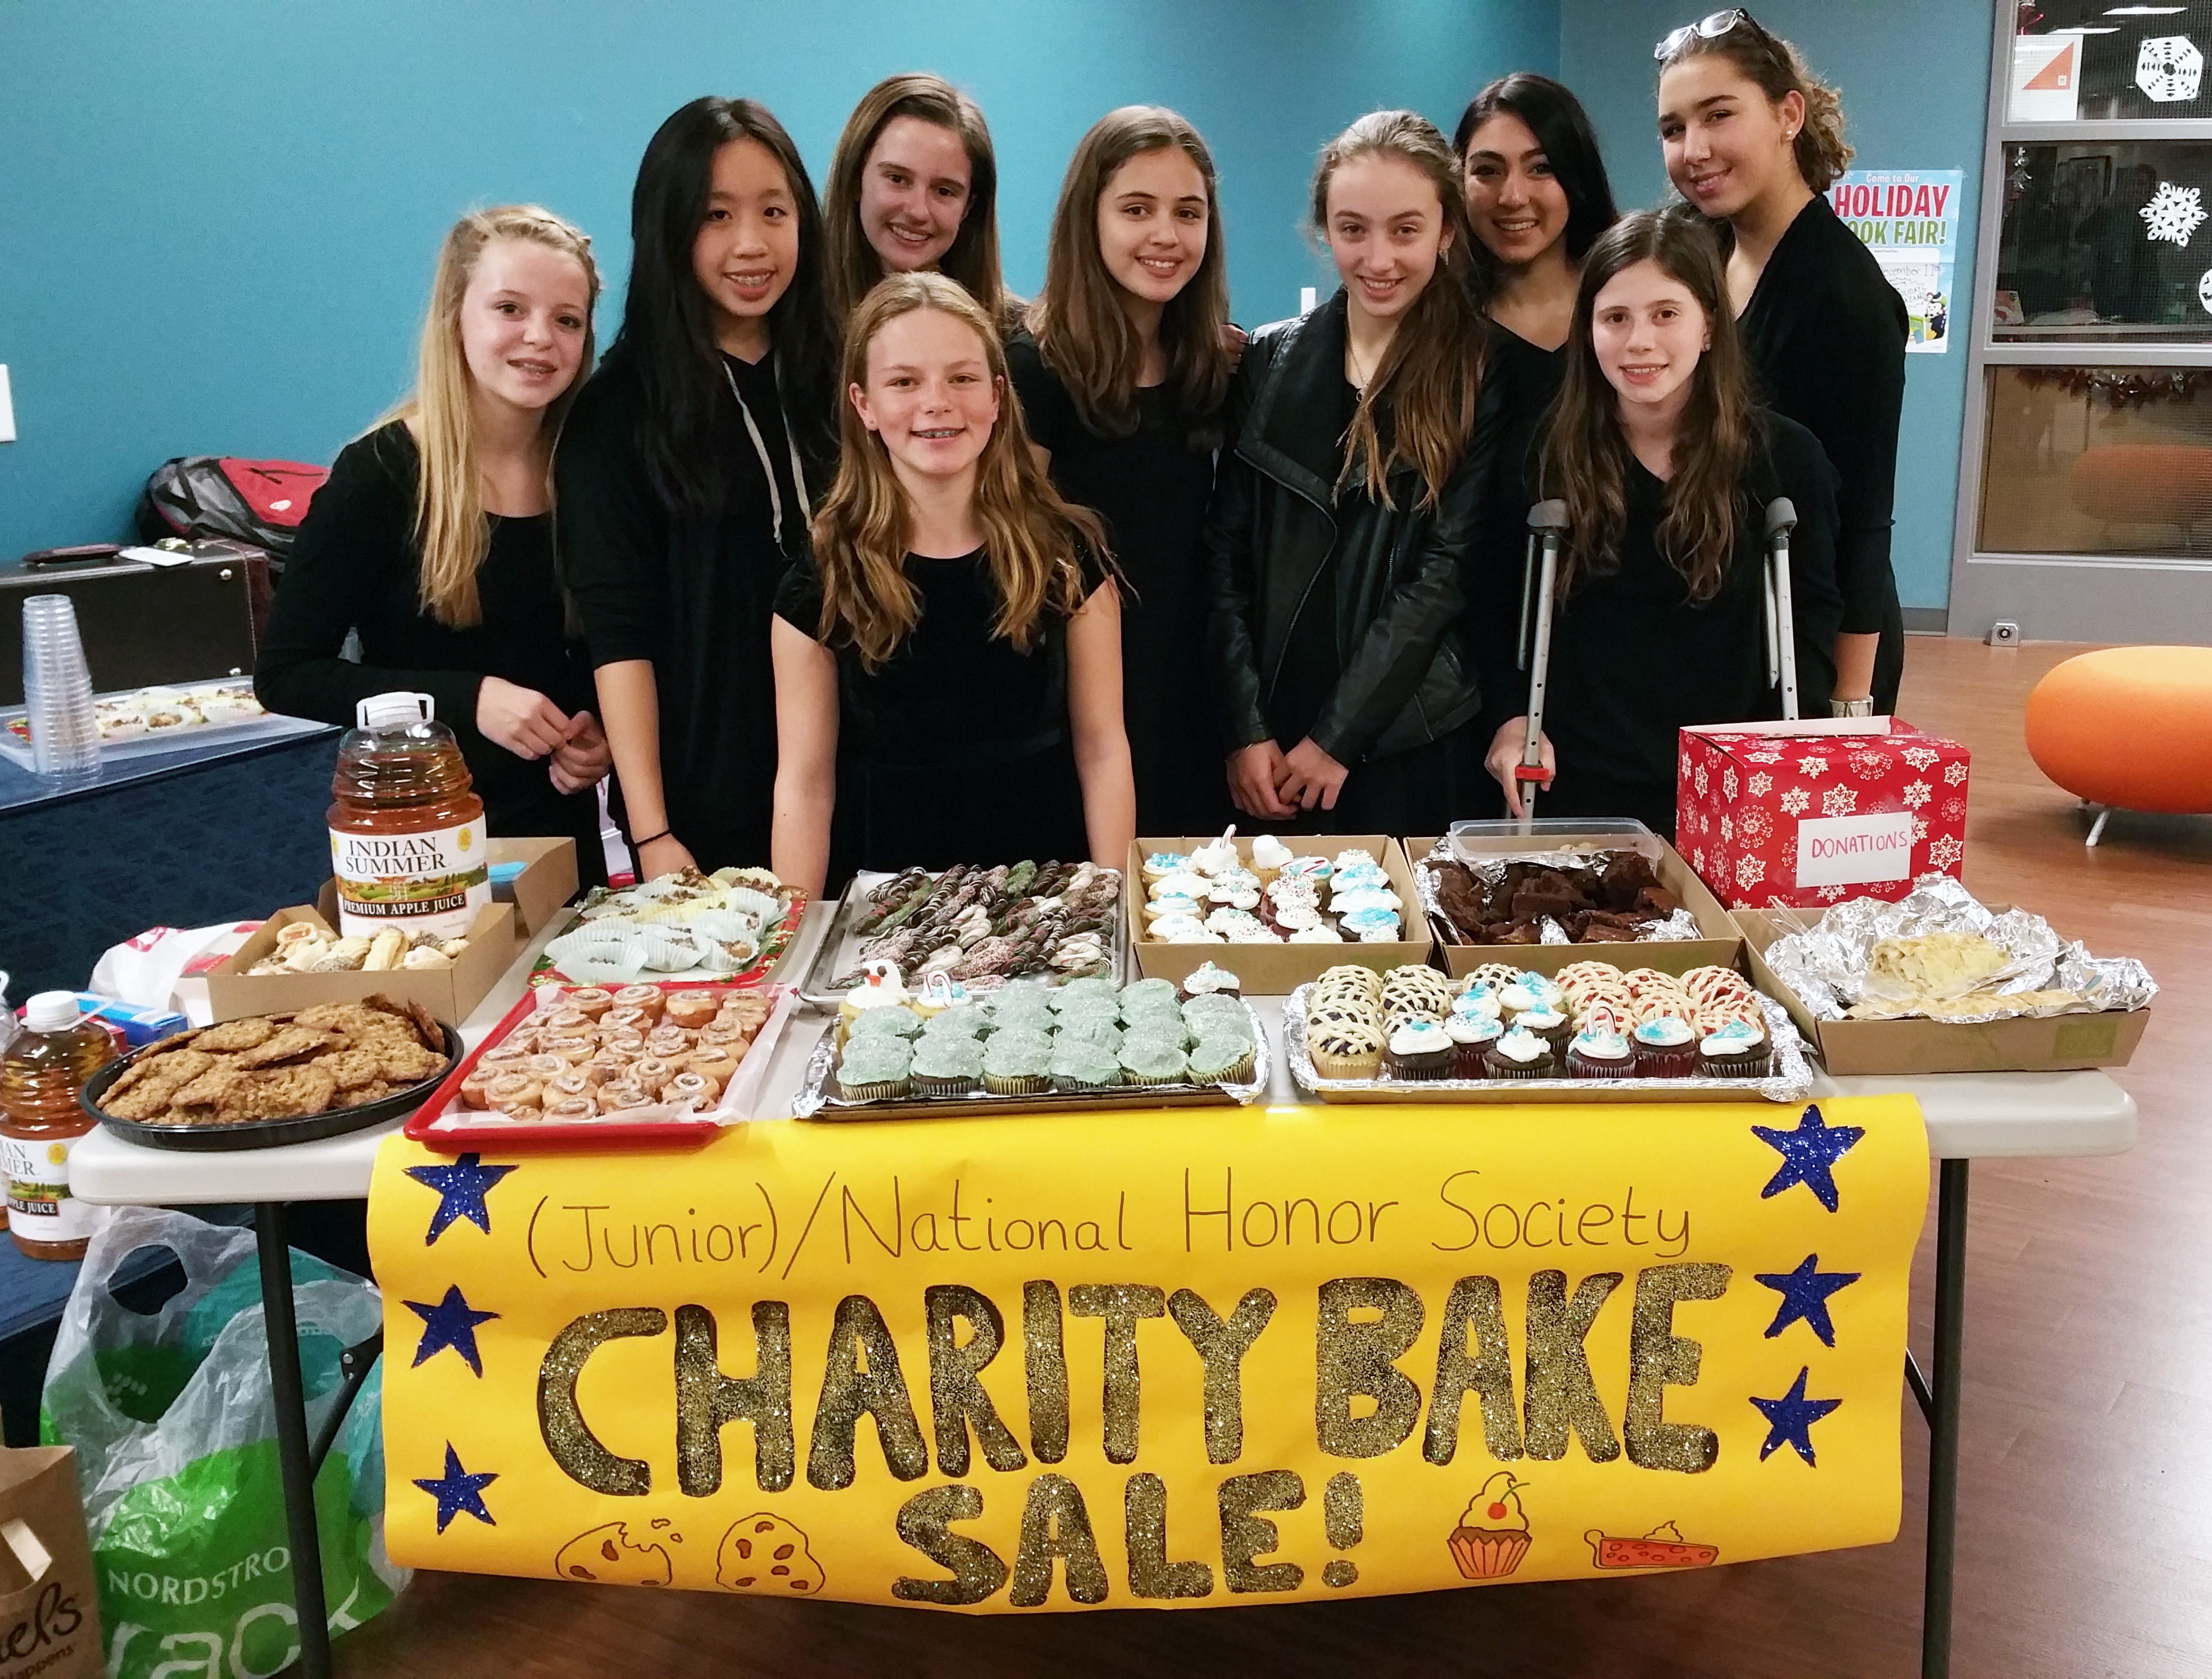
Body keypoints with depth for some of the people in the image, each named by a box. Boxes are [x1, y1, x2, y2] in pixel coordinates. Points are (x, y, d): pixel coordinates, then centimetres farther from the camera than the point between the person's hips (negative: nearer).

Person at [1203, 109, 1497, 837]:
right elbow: (1225, 551, 2)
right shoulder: (1268, 362, 5)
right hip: (1265, 749, 3)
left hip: (1413, 743, -2)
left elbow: (1449, 570, -8)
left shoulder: (1483, 378, -3)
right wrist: (1246, 729, -6)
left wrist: (1339, 737, -12)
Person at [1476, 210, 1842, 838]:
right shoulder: (1547, 454, -3)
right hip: (1575, 786, 0)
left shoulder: (1784, 457, -3)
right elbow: (1503, 604, 5)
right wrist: (1514, 715, -8)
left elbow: (1815, 611, 4)